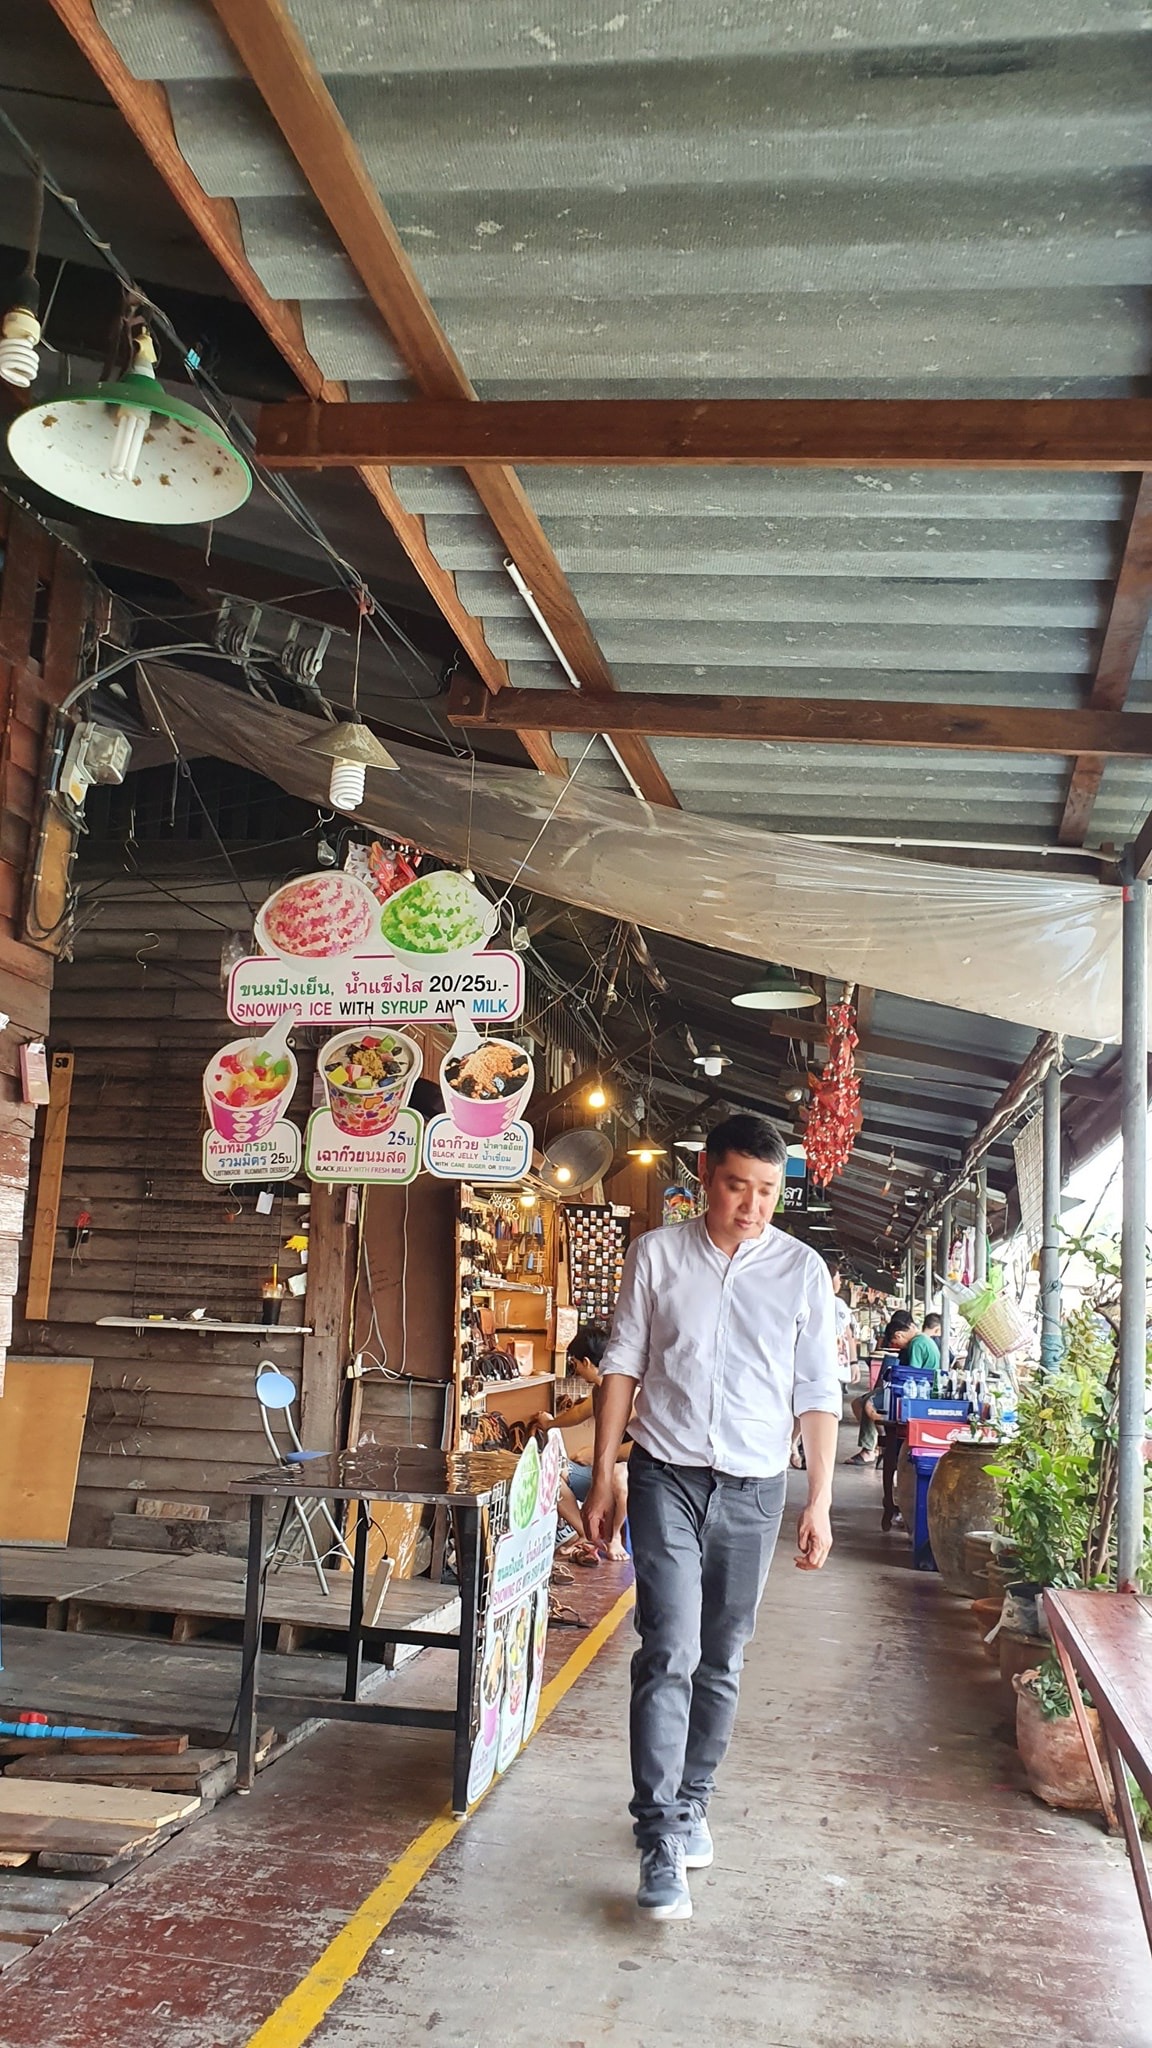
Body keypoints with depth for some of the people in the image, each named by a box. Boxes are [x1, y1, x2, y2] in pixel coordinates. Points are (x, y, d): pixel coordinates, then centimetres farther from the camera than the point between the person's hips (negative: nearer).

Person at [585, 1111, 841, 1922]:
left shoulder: (803, 1270, 0)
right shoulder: (657, 1255, -1)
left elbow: (817, 1393, 3)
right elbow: (623, 1367, 3)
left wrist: (819, 1502, -1)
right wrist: (602, 1480, 1)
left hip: (753, 1488, 1)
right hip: (667, 1476, -1)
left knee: (721, 1661, 11)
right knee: (670, 1652, -10)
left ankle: (690, 1804, 30)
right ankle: (661, 1840, -3)